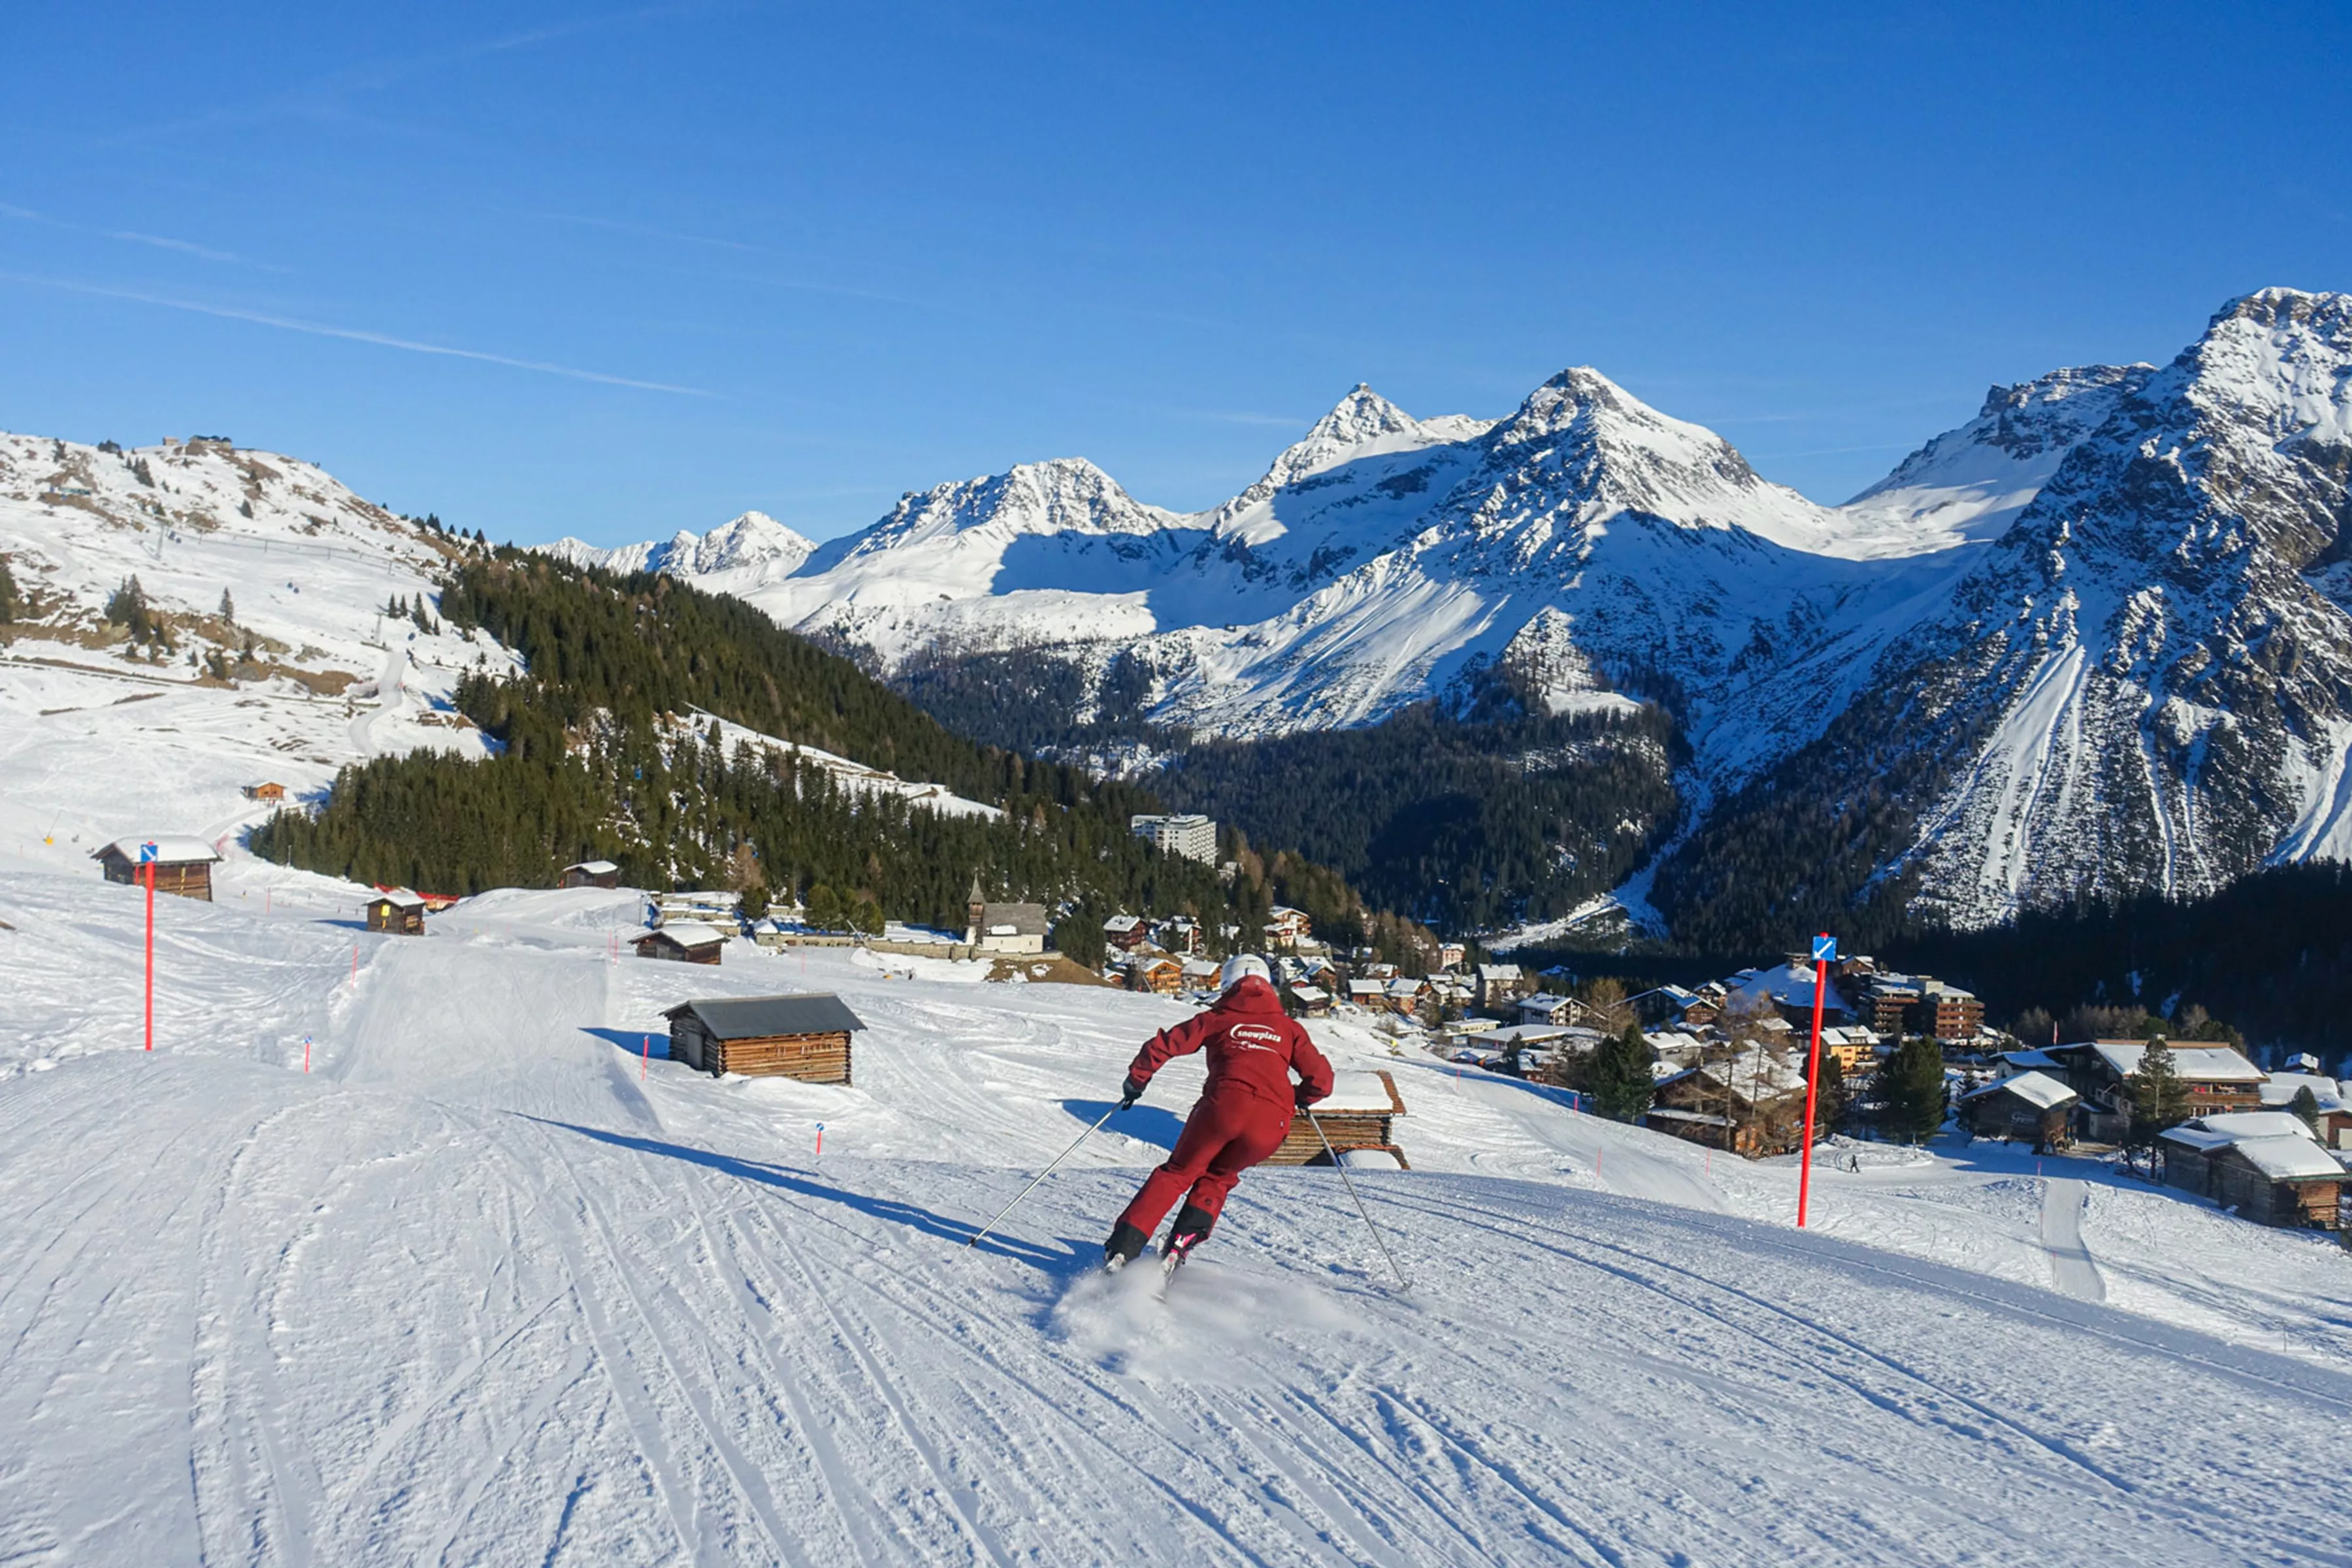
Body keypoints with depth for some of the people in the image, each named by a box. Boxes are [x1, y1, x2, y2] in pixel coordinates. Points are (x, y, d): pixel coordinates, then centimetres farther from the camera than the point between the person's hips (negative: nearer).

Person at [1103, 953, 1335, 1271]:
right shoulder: (1289, 1027, 21)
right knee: (1217, 1179, 27)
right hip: (1272, 1121, 2)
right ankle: (1179, 1245, 9)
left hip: (1224, 1105, -2)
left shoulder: (1218, 1018, 17)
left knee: (1177, 1173, 17)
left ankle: (1123, 1249, 8)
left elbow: (1164, 1045, 10)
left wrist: (1137, 1080, 25)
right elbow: (1321, 1079, 15)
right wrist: (1300, 1098, 36)